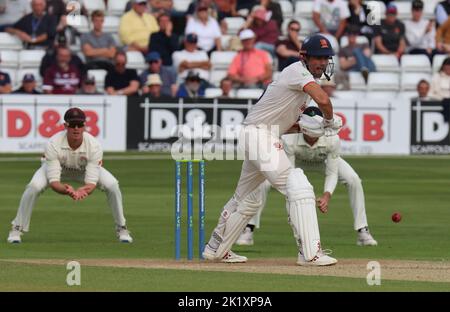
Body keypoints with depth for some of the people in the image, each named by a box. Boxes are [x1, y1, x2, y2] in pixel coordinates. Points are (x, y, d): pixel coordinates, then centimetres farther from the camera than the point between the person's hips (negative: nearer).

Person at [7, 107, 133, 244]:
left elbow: (91, 182, -34)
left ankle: (121, 229, 0)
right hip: (57, 168, -1)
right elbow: (53, 181, -38)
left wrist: (84, 191, -59)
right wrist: (66, 190, -60)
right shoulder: (53, 144, -37)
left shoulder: (94, 145, -34)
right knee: (34, 186, -29)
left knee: (112, 185, -21)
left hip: (85, 170, 1)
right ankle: (17, 229, -11)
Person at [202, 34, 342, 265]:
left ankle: (216, 249, 34)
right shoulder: (297, 71, -13)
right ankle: (309, 253, -21)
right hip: (259, 134, -11)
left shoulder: (305, 79, 17)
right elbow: (322, 99, -32)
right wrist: (329, 121, -13)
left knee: (245, 198, 21)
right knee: (299, 188, -17)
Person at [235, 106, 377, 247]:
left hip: (324, 160, 1)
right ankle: (248, 231, -7)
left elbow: (332, 173, -28)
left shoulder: (332, 139, -37)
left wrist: (327, 195, -46)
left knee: (353, 180, -20)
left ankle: (362, 231, -7)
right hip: (296, 161, -1)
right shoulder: (289, 140, -40)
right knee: (263, 181, -22)